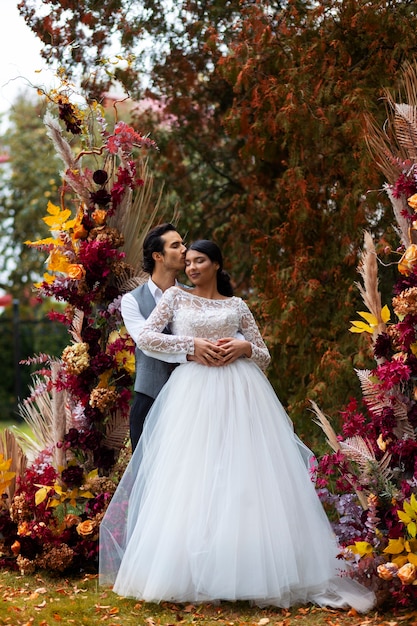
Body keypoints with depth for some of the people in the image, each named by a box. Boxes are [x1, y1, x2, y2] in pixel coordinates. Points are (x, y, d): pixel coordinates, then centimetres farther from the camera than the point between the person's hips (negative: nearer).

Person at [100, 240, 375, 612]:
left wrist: (244, 348, -4)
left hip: (239, 393, 1)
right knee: (194, 479, -8)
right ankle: (196, 574, -5)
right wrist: (193, 344, -7)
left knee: (244, 478, -6)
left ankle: (255, 572, -2)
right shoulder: (176, 297, 14)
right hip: (194, 392, -1)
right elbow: (145, 336, 1)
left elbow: (265, 356, 18)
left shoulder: (237, 305, 17)